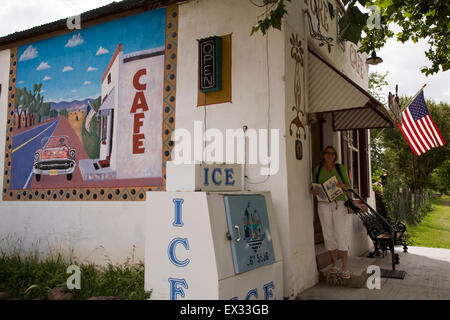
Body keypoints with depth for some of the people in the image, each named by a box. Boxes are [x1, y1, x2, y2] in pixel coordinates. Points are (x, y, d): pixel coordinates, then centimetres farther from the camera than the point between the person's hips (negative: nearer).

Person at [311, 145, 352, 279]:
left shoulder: (341, 168, 5)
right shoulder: (318, 169, 9)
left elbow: (348, 185, 9)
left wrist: (342, 186, -14)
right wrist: (313, 191, -7)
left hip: (339, 204, -2)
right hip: (324, 204, 2)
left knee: (341, 234, -8)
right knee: (328, 234, 3)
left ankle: (345, 266, 0)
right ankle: (334, 264, 15)